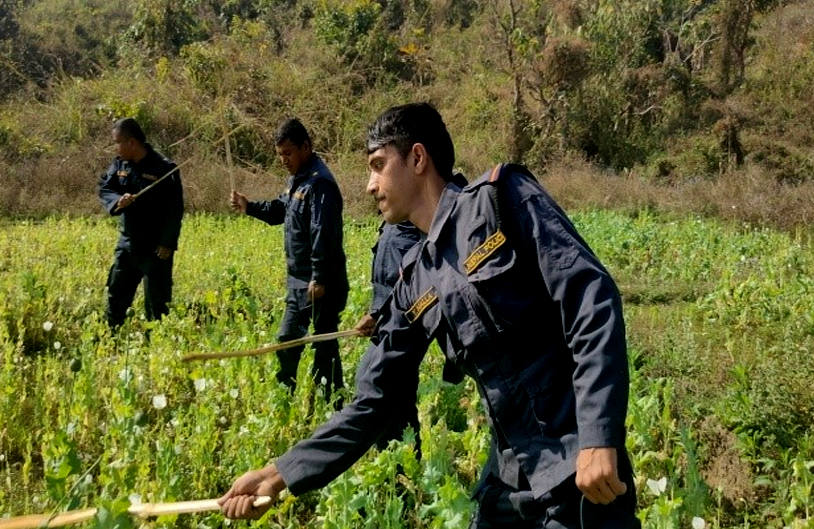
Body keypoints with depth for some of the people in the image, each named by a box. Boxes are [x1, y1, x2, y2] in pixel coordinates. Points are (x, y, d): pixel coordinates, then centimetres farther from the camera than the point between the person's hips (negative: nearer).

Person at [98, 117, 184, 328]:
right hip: (126, 244, 7)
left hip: (155, 248, -6)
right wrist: (117, 200, -18)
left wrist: (167, 244, -18)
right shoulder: (120, 163, 3)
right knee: (116, 295, 18)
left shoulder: (164, 168, -15)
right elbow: (103, 188, 6)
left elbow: (175, 208, -15)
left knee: (156, 302, 1)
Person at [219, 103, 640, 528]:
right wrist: (280, 474, 10)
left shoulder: (502, 198, -7)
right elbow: (372, 402, 13)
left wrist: (600, 440, -22)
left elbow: (592, 301, -15)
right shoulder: (415, 280, 11)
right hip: (510, 480, 7)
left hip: (576, 473, -7)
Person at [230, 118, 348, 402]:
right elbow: (281, 210, 24)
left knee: (324, 344, -1)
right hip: (299, 280, 10)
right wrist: (249, 207, 8)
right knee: (287, 339, 18)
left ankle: (330, 399, 8)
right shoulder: (298, 178, 12)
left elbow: (323, 234, -24)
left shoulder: (319, 183, -19)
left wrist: (319, 279, -26)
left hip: (320, 283, -10)